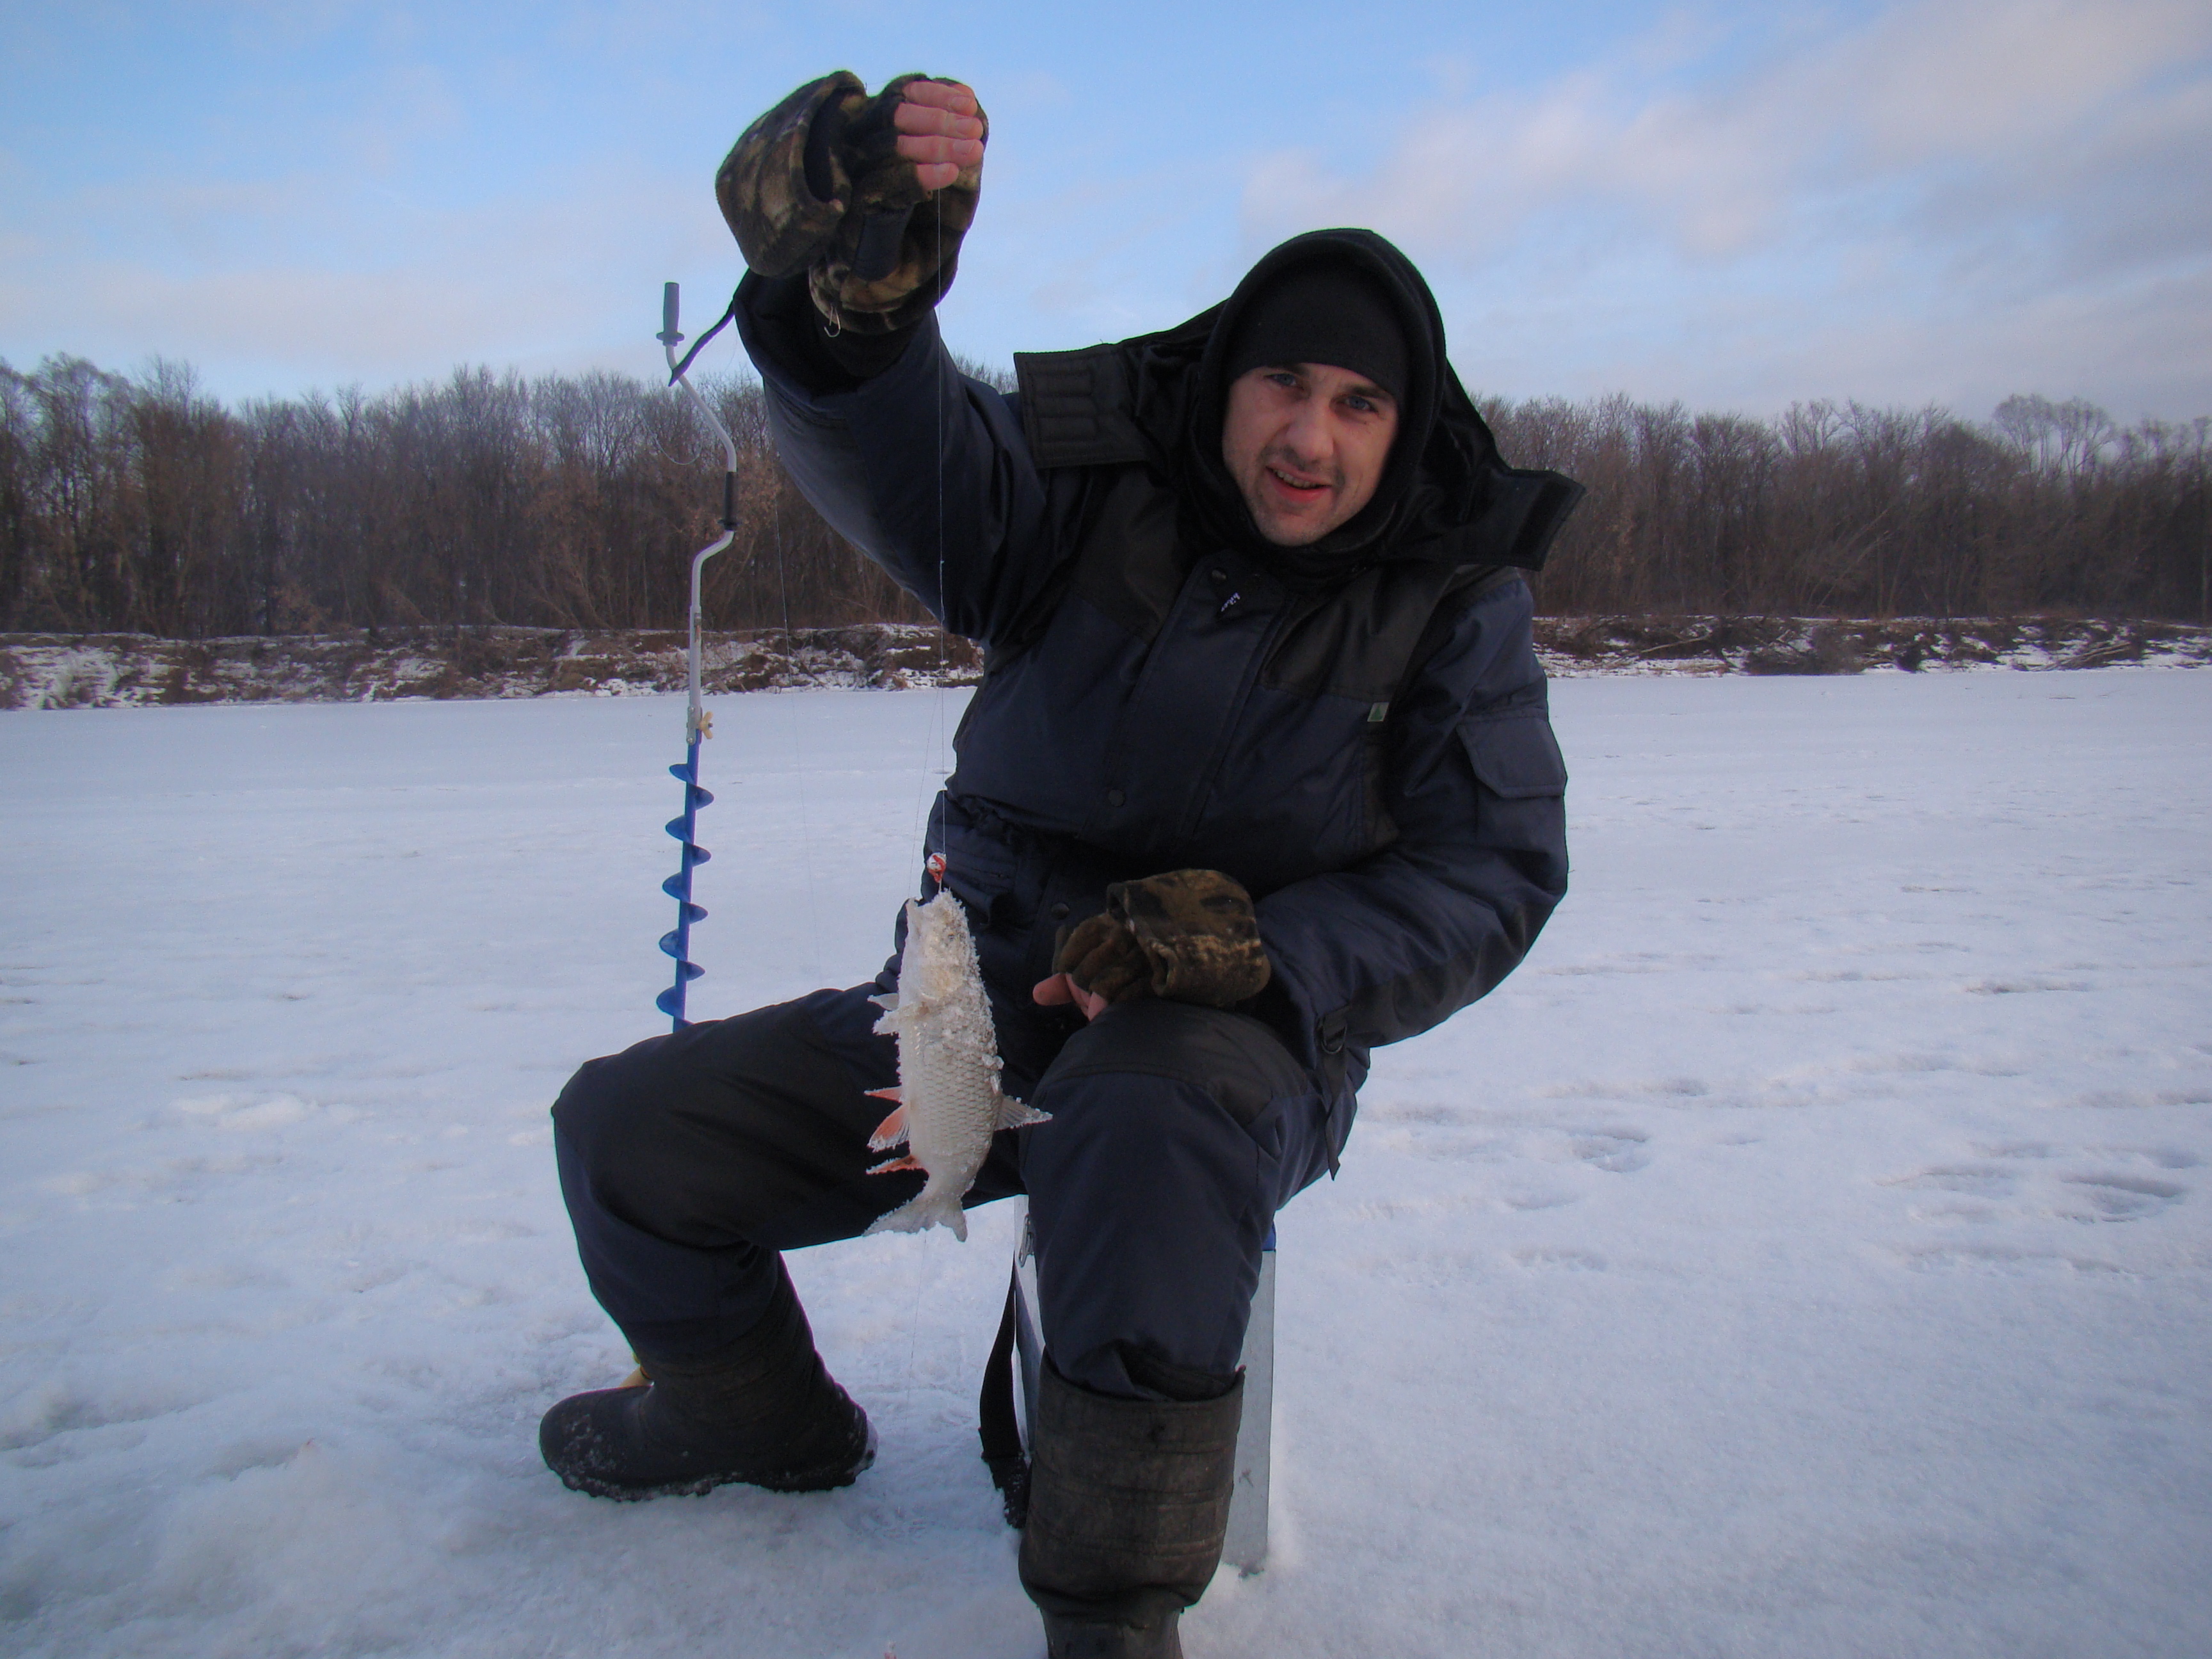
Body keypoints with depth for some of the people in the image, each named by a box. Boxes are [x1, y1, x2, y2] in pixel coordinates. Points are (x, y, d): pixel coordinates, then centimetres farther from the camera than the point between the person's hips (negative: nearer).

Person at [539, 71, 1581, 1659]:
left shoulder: (1456, 598, -4)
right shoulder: (1099, 491, -3)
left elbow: (1491, 869, -6)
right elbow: (891, 440, -21)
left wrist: (1259, 958, -20)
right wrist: (848, 281, -45)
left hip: (1239, 1042, -3)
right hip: (985, 994, 4)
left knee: (1145, 1119, -41)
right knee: (630, 1133, -1)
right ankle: (768, 1419, 29)